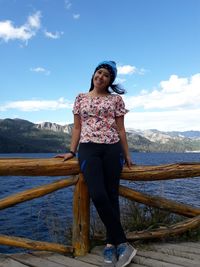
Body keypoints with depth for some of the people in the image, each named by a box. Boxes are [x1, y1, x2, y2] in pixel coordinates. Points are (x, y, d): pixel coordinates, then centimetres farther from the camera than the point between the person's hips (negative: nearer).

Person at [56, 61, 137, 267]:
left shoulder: (116, 99, 9)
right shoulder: (80, 98, 13)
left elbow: (120, 129, 9)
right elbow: (77, 127, 13)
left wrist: (126, 154, 8)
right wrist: (72, 151, 6)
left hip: (112, 149, 0)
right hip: (88, 149, 0)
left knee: (111, 195, -1)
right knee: (98, 195, -15)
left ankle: (111, 244, 12)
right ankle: (122, 243, -2)